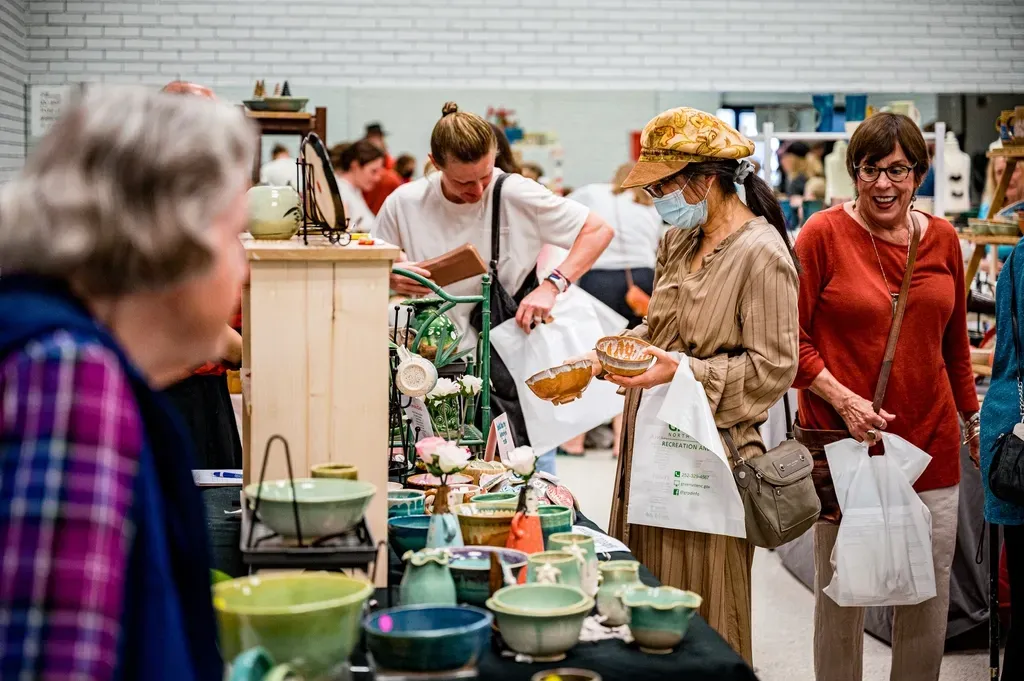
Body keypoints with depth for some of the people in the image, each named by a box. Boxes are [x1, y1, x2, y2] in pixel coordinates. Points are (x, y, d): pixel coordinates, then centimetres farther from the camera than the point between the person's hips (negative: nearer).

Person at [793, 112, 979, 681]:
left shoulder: (942, 238, 8)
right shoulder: (824, 233, -6)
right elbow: (790, 338, -6)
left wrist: (973, 420, 21)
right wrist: (845, 401, -16)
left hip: (929, 440, 4)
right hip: (844, 441, -4)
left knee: (930, 591, 9)